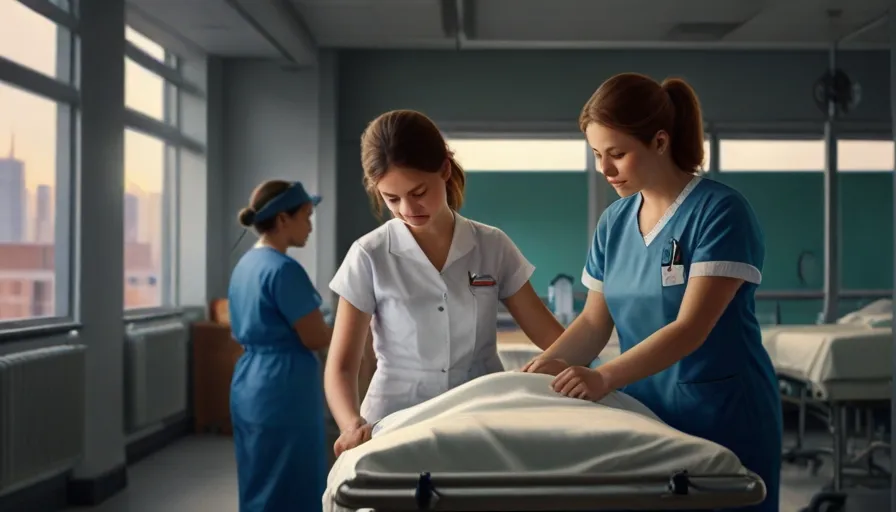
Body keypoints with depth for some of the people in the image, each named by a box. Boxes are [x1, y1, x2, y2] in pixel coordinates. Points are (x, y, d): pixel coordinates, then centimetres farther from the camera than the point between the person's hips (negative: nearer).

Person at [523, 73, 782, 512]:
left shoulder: (720, 211, -14)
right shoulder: (614, 222, 5)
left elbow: (691, 328, -22)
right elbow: (595, 321, 7)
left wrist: (604, 377, -32)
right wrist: (548, 362, -12)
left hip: (724, 418, -5)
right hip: (646, 413, 5)